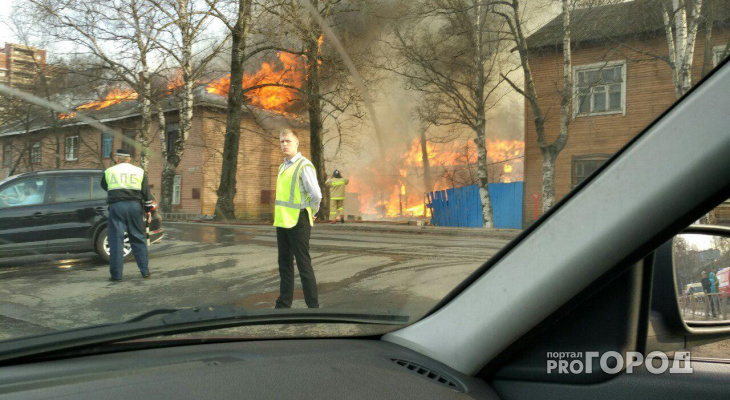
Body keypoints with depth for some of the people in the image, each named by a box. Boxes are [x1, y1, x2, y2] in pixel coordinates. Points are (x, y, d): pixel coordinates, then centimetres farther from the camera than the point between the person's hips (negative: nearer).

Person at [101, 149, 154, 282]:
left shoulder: (109, 171, 7)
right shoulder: (139, 171, 10)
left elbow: (103, 186, 24)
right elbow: (146, 193, 9)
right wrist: (148, 210, 14)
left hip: (117, 207, -2)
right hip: (135, 206, 2)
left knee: (116, 240, 0)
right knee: (138, 239, 10)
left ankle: (116, 275, -1)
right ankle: (145, 271, 12)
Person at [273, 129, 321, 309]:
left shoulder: (304, 166, -13)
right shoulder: (282, 167, 15)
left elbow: (316, 195, -17)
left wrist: (311, 213, -3)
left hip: (298, 222, -9)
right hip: (282, 221, 9)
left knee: (304, 265, -4)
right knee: (284, 264, 15)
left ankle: (313, 305, 5)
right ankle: (284, 304, 26)